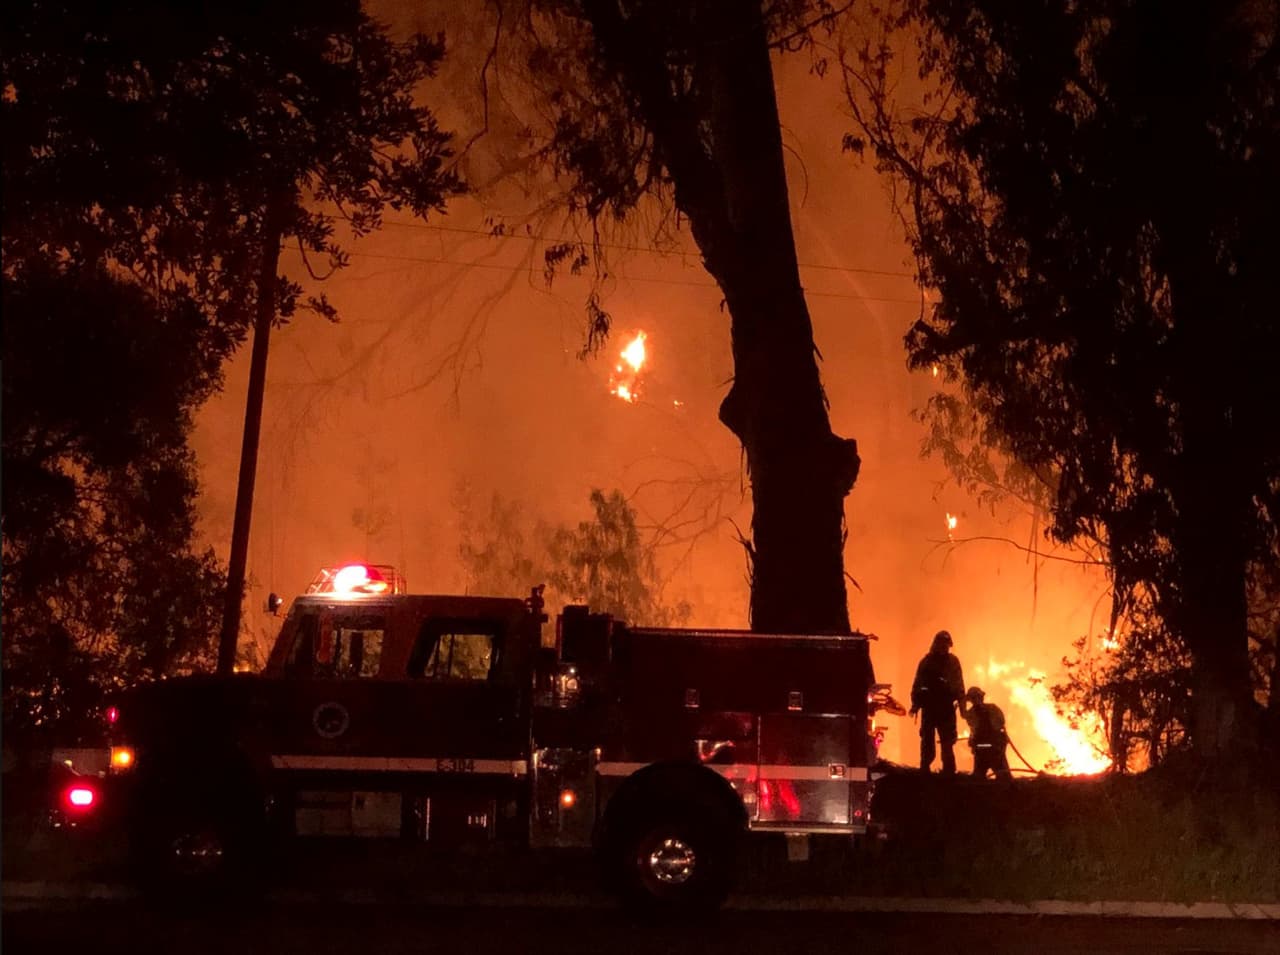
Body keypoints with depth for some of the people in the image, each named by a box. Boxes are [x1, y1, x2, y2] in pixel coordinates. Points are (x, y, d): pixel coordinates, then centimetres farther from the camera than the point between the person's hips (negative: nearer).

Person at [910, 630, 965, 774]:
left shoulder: (953, 662, 4)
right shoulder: (926, 661, 1)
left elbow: (959, 685, 6)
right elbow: (918, 684, 1)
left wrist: (961, 703, -3)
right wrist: (915, 704, -7)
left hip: (946, 708, 0)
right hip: (929, 707, 0)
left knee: (947, 742, 1)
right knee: (927, 741, 4)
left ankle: (949, 772, 6)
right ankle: (924, 771, 8)